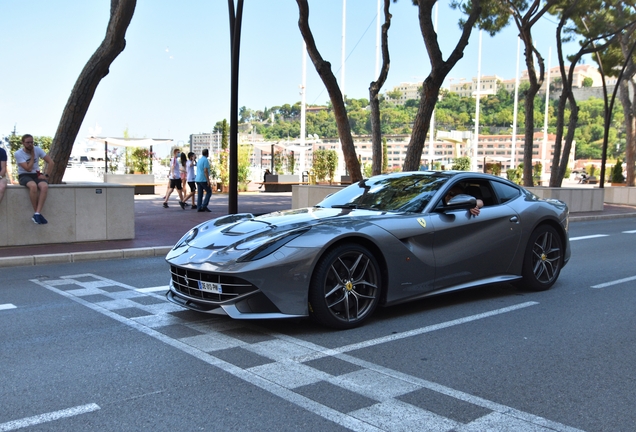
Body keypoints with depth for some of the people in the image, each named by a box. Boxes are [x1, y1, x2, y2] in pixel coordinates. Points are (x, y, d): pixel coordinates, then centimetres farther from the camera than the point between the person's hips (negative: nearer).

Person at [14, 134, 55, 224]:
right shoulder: (18, 154, -9)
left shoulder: (37, 149, -1)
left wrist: (46, 175, -9)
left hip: (36, 174, 3)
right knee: (33, 186, -39)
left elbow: (51, 162, -2)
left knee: (44, 186, -33)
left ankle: (37, 214, -36)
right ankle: (37, 213, -26)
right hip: (24, 176, -3)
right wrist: (32, 155, -11)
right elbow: (28, 169, -17)